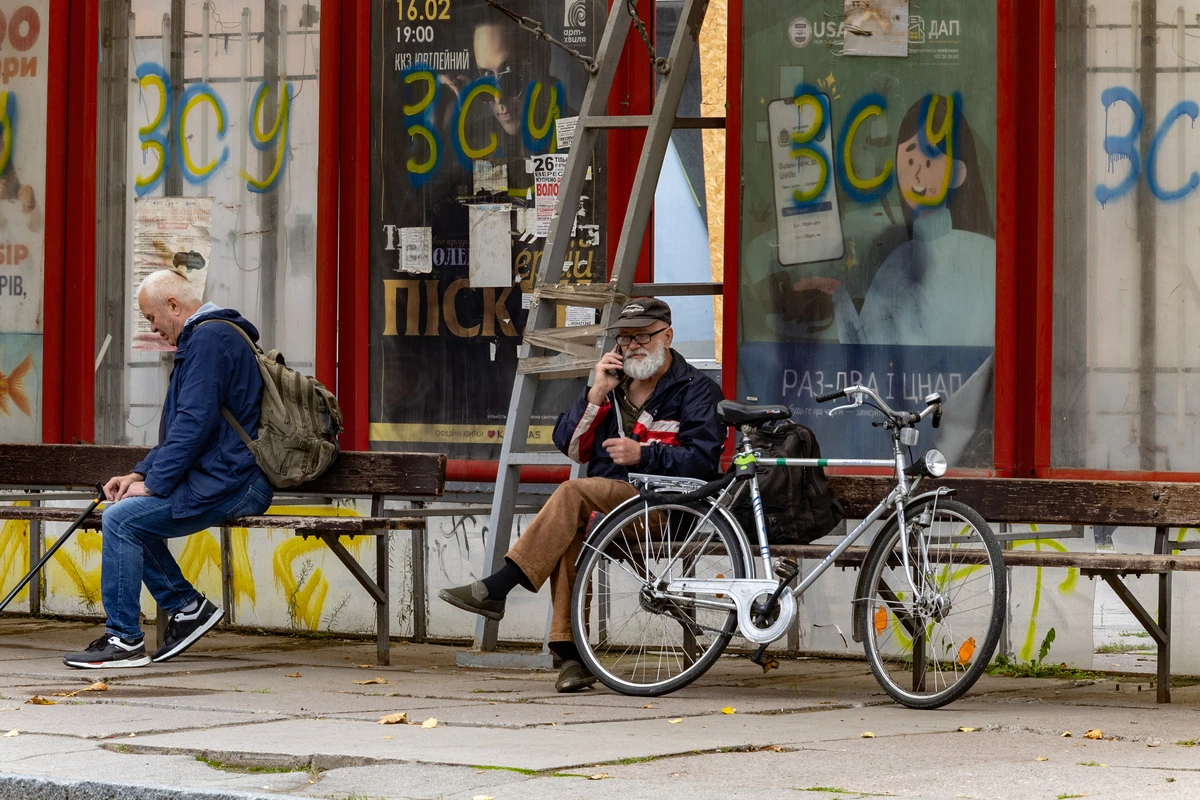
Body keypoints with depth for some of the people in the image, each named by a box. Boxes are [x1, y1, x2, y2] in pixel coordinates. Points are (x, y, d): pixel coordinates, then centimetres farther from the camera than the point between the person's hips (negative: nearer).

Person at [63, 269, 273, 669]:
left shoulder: (210, 339, -14)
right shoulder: (204, 337, 22)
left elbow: (195, 422, -22)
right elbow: (182, 425, 27)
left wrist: (154, 483, -16)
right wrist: (141, 473, 15)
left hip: (229, 484, -11)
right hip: (226, 481, 11)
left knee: (122, 518, -18)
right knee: (126, 514, 14)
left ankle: (124, 640, -13)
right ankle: (187, 607, 14)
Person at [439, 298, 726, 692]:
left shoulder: (697, 389, 5)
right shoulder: (615, 383, 23)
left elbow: (703, 459, -7)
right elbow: (570, 445, 13)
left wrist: (643, 454, -18)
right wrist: (598, 393, 0)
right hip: (607, 502, 5)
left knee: (574, 493, -30)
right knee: (571, 533, -31)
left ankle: (496, 589, -36)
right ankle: (572, 655, -34)